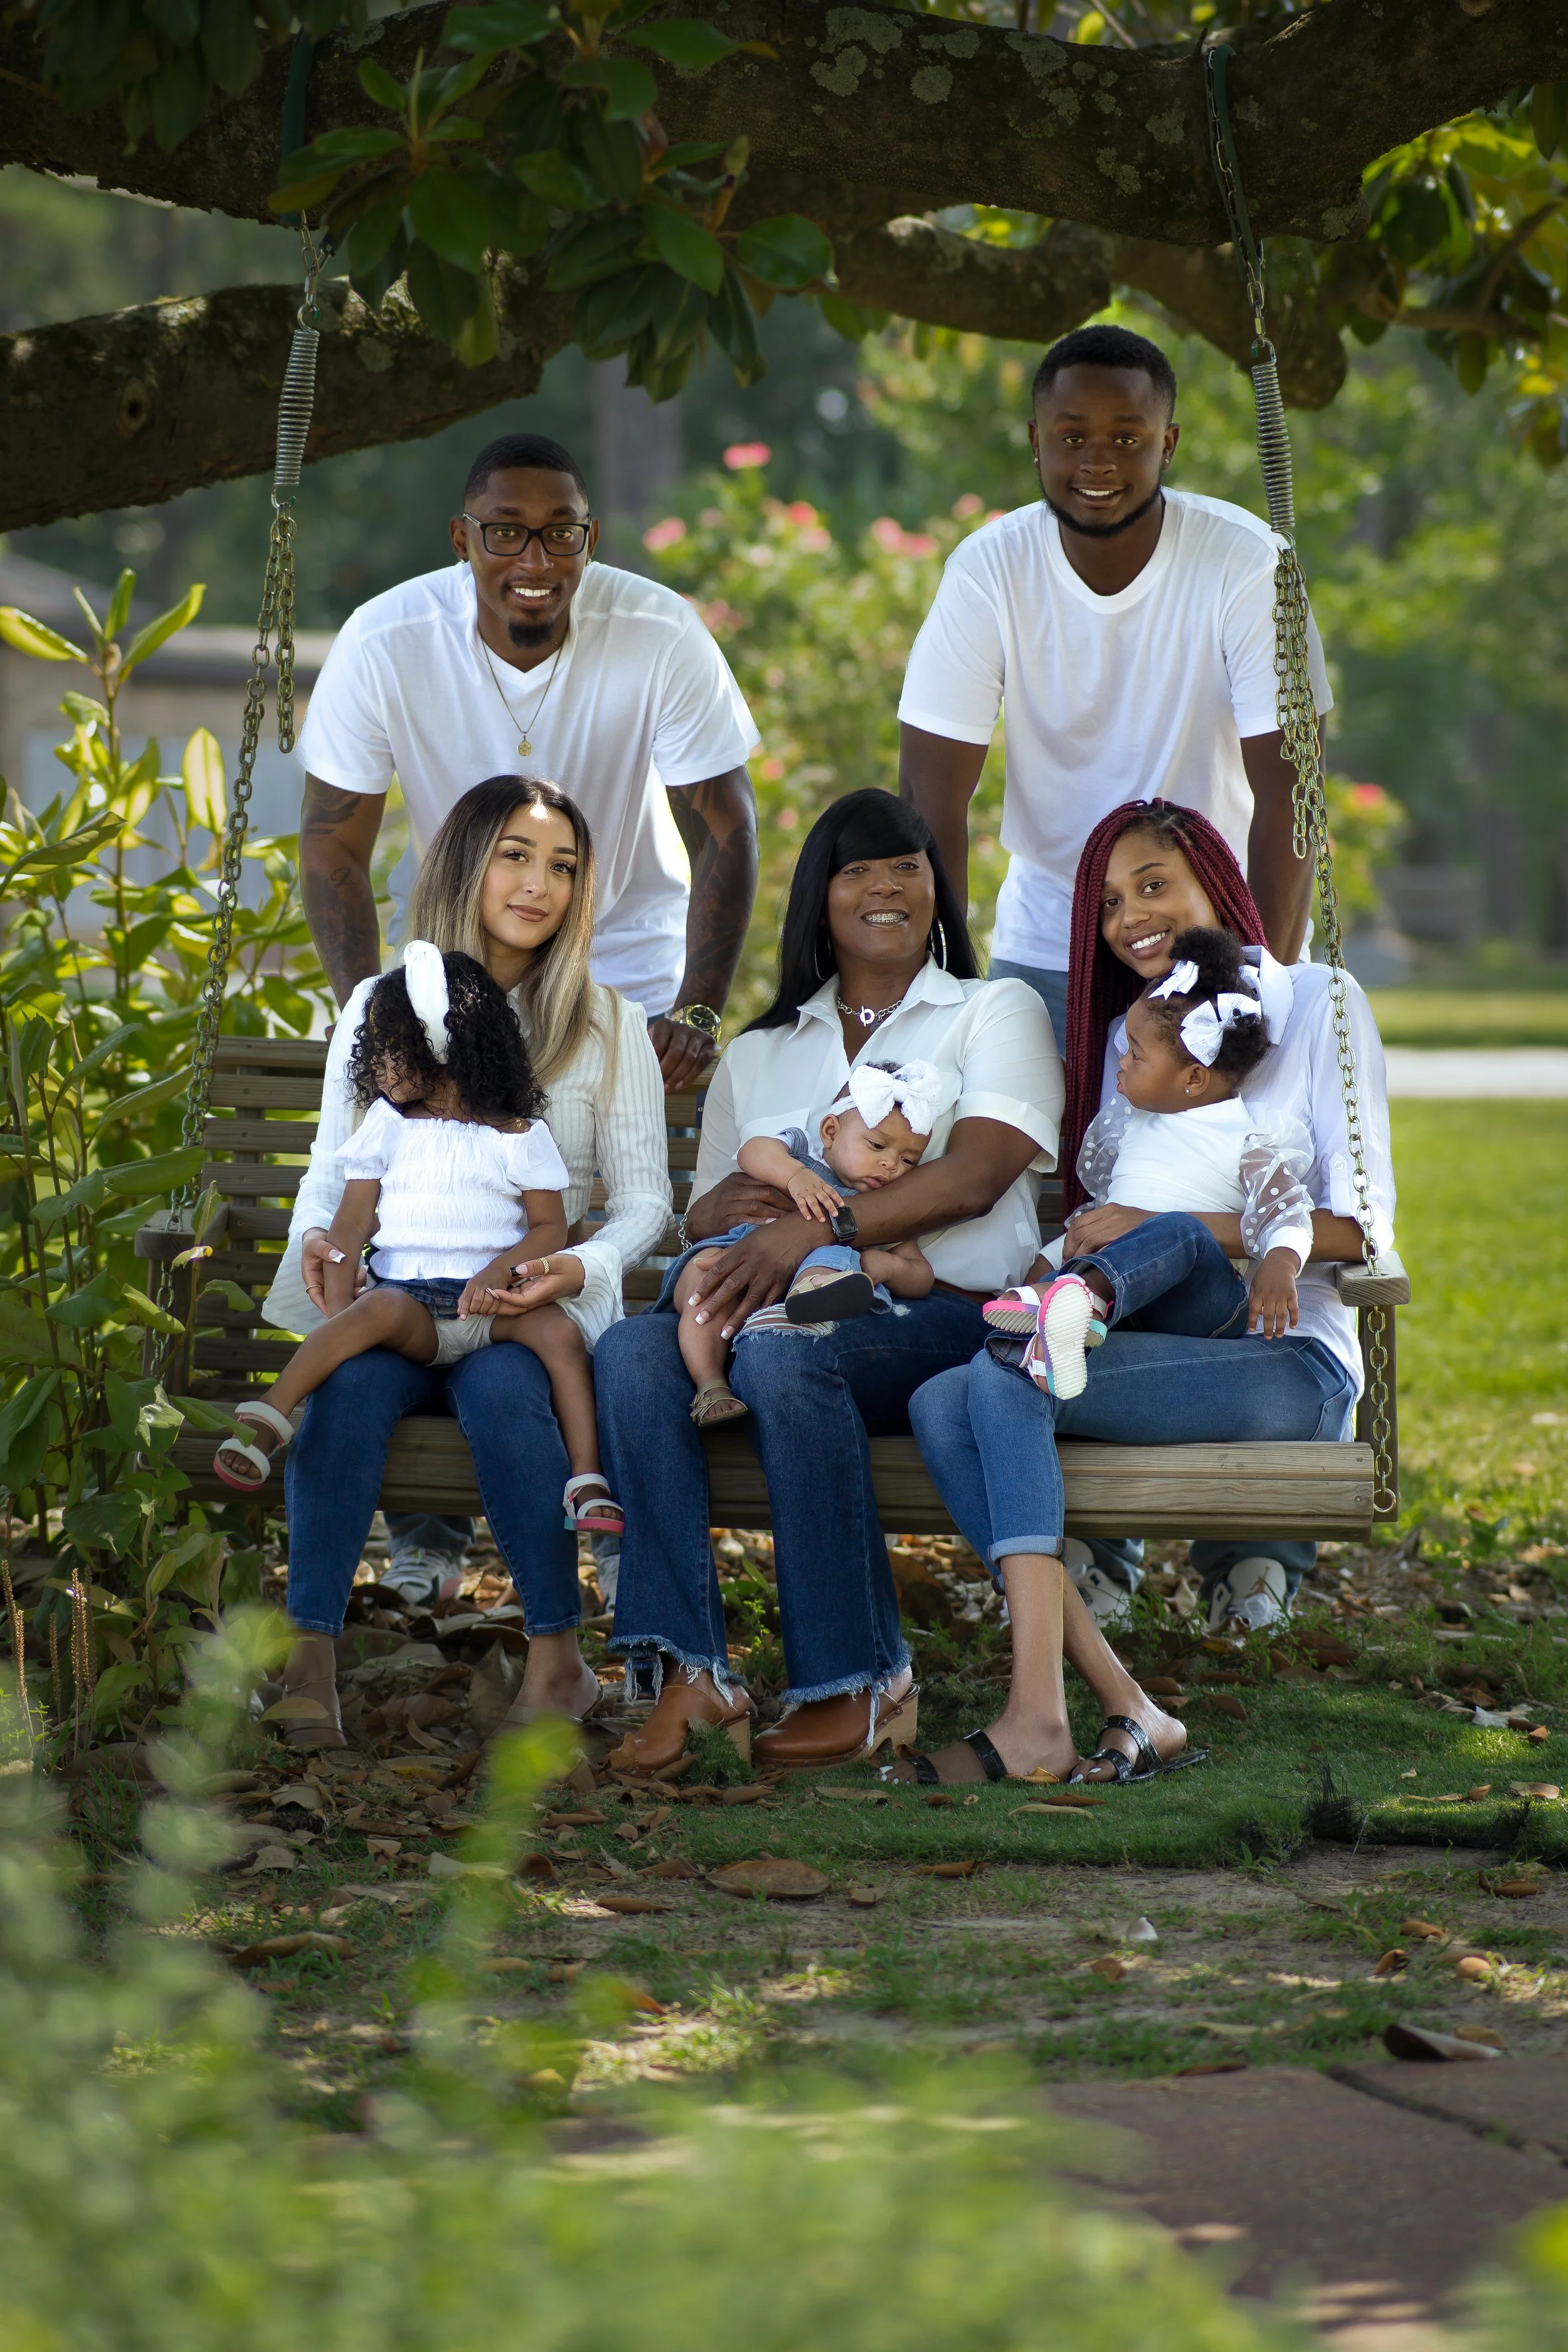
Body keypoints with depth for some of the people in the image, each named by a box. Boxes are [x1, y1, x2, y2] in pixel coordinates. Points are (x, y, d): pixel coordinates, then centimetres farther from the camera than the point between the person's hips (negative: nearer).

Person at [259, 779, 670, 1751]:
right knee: (350, 1379, -33)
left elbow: (643, 1199, 6)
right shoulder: (380, 1005, 13)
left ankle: (558, 1659, -27)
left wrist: (582, 1268, -16)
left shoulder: (608, 1025, 9)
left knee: (500, 1384, -36)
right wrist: (316, 1238, -9)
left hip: (535, 1306, -1)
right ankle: (310, 1653, -34)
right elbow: (331, 1166, 15)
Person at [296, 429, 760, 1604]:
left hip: (630, 969, -1)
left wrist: (698, 1012, -23)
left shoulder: (662, 639, -21)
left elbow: (725, 833, -14)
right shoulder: (386, 645, -19)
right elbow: (335, 848, -12)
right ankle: (430, 1515, -1)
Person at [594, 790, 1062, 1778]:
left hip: (944, 1316, -4)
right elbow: (706, 1213, 20)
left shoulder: (997, 1014, 13)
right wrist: (727, 1208, -7)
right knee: (631, 1351, -29)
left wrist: (816, 1229, -20)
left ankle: (864, 1681, -31)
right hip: (794, 1304, 4)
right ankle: (689, 1668, -36)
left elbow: (973, 1177, -6)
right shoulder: (759, 1055, 28)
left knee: (782, 1354, -37)